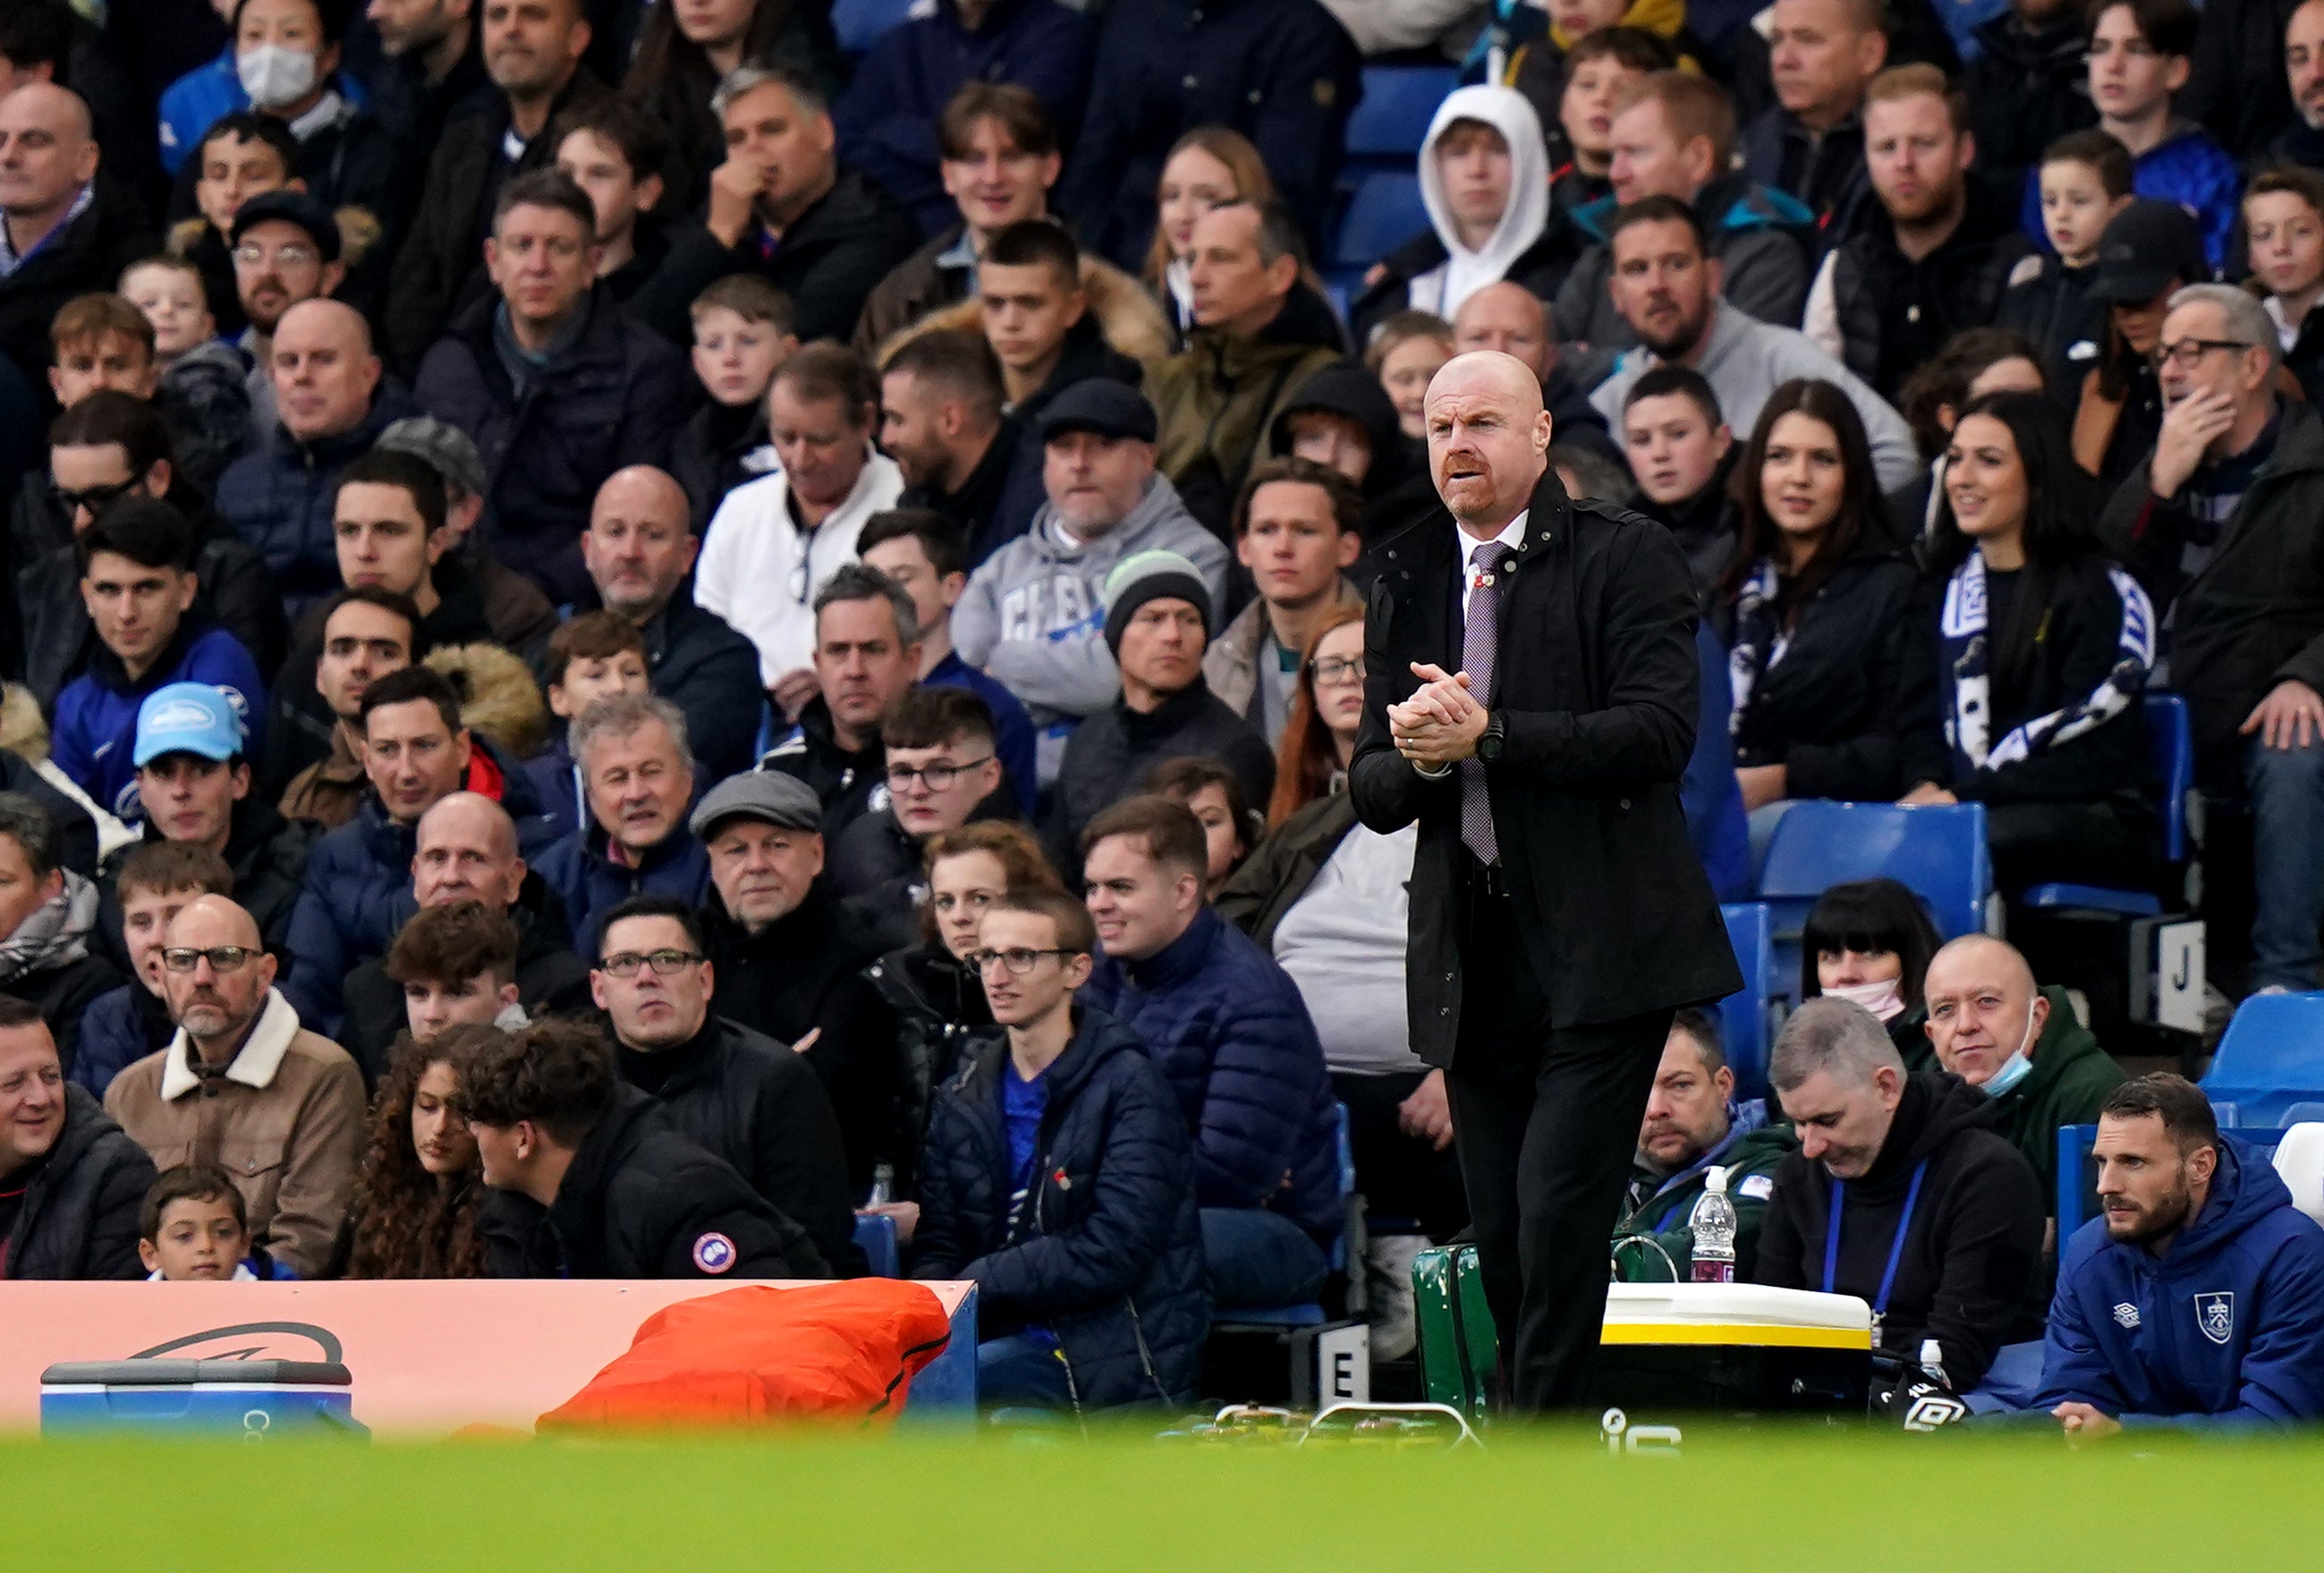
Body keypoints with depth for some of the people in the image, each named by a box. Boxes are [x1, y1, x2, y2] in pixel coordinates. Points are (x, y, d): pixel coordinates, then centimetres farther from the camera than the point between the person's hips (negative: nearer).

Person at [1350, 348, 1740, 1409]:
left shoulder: (1625, 559, -1)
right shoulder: (1408, 584, 16)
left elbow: (1661, 732, -13)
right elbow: (1371, 793, 14)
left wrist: (1489, 736, -17)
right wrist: (1417, 757, -9)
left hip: (1600, 955, -5)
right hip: (1473, 958, 5)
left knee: (1557, 1215, -14)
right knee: (1503, 1240, 5)